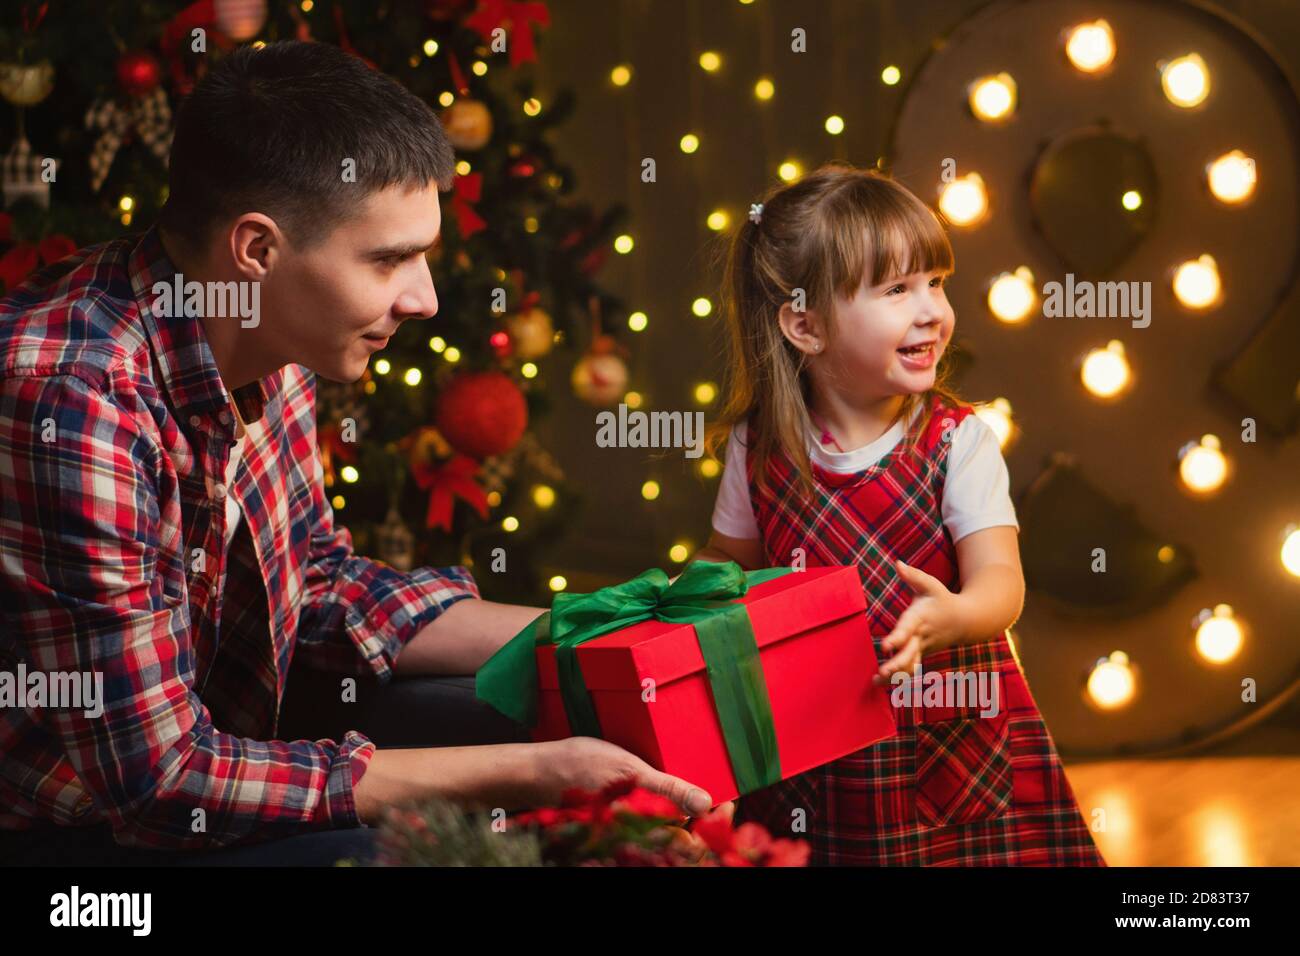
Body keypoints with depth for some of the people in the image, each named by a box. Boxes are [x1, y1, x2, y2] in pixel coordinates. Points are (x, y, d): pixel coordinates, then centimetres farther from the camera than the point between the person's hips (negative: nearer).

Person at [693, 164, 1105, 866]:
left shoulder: (958, 441, -9)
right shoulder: (759, 448, -1)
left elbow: (1000, 582, -18)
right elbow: (730, 563, 15)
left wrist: (954, 617, -39)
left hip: (956, 748, -1)